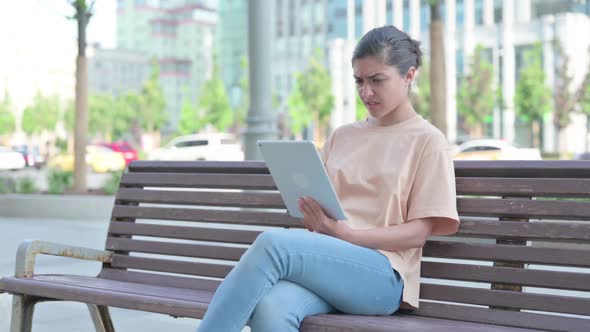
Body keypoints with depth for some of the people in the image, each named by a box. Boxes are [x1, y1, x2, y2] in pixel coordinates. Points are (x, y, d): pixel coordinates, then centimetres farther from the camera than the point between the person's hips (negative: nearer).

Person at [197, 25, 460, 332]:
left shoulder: (428, 141, 7)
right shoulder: (342, 137, 23)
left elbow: (419, 231, -1)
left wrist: (345, 233, -15)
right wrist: (311, 216, -4)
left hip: (381, 274, -4)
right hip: (325, 263, 4)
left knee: (273, 243, -32)